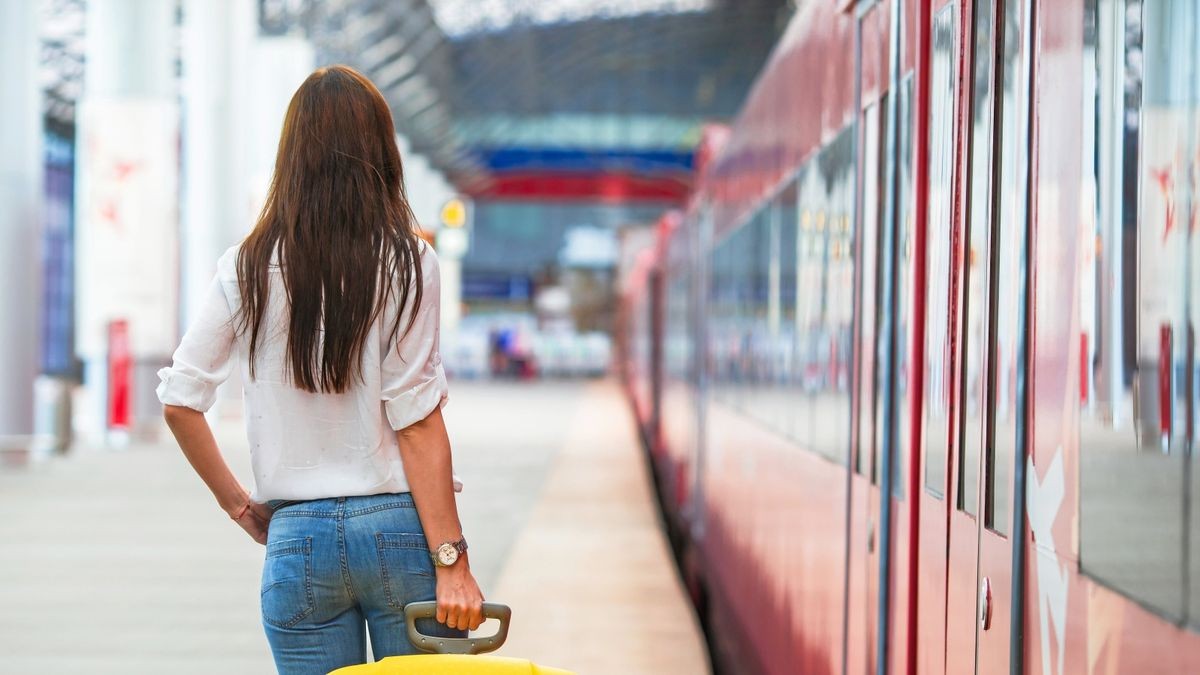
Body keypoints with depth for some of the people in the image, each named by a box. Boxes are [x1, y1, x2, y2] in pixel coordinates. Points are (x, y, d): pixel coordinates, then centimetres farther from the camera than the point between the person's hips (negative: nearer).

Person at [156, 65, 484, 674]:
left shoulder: (249, 267, 2)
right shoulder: (405, 262, -5)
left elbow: (179, 401, 2)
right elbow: (416, 420, -10)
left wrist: (238, 504, 13)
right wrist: (452, 563, -9)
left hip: (297, 539, 2)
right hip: (399, 528, -2)